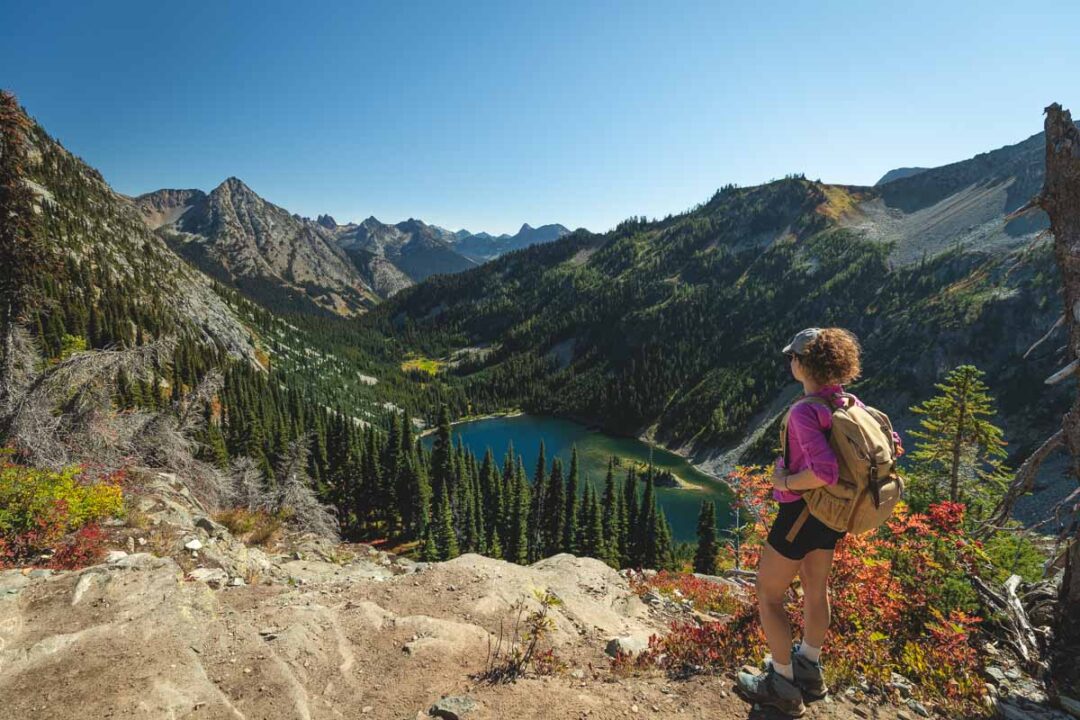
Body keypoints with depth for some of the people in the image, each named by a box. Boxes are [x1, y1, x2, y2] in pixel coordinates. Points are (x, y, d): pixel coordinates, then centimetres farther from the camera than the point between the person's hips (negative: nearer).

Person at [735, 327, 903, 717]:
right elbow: (892, 444, 3)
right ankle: (809, 669, 44)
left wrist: (785, 482, -20)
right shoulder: (849, 401, -3)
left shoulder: (804, 411, -28)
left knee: (768, 594, 10)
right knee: (816, 589, 25)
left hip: (802, 510, -8)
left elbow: (825, 472, -36)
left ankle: (783, 685, 22)